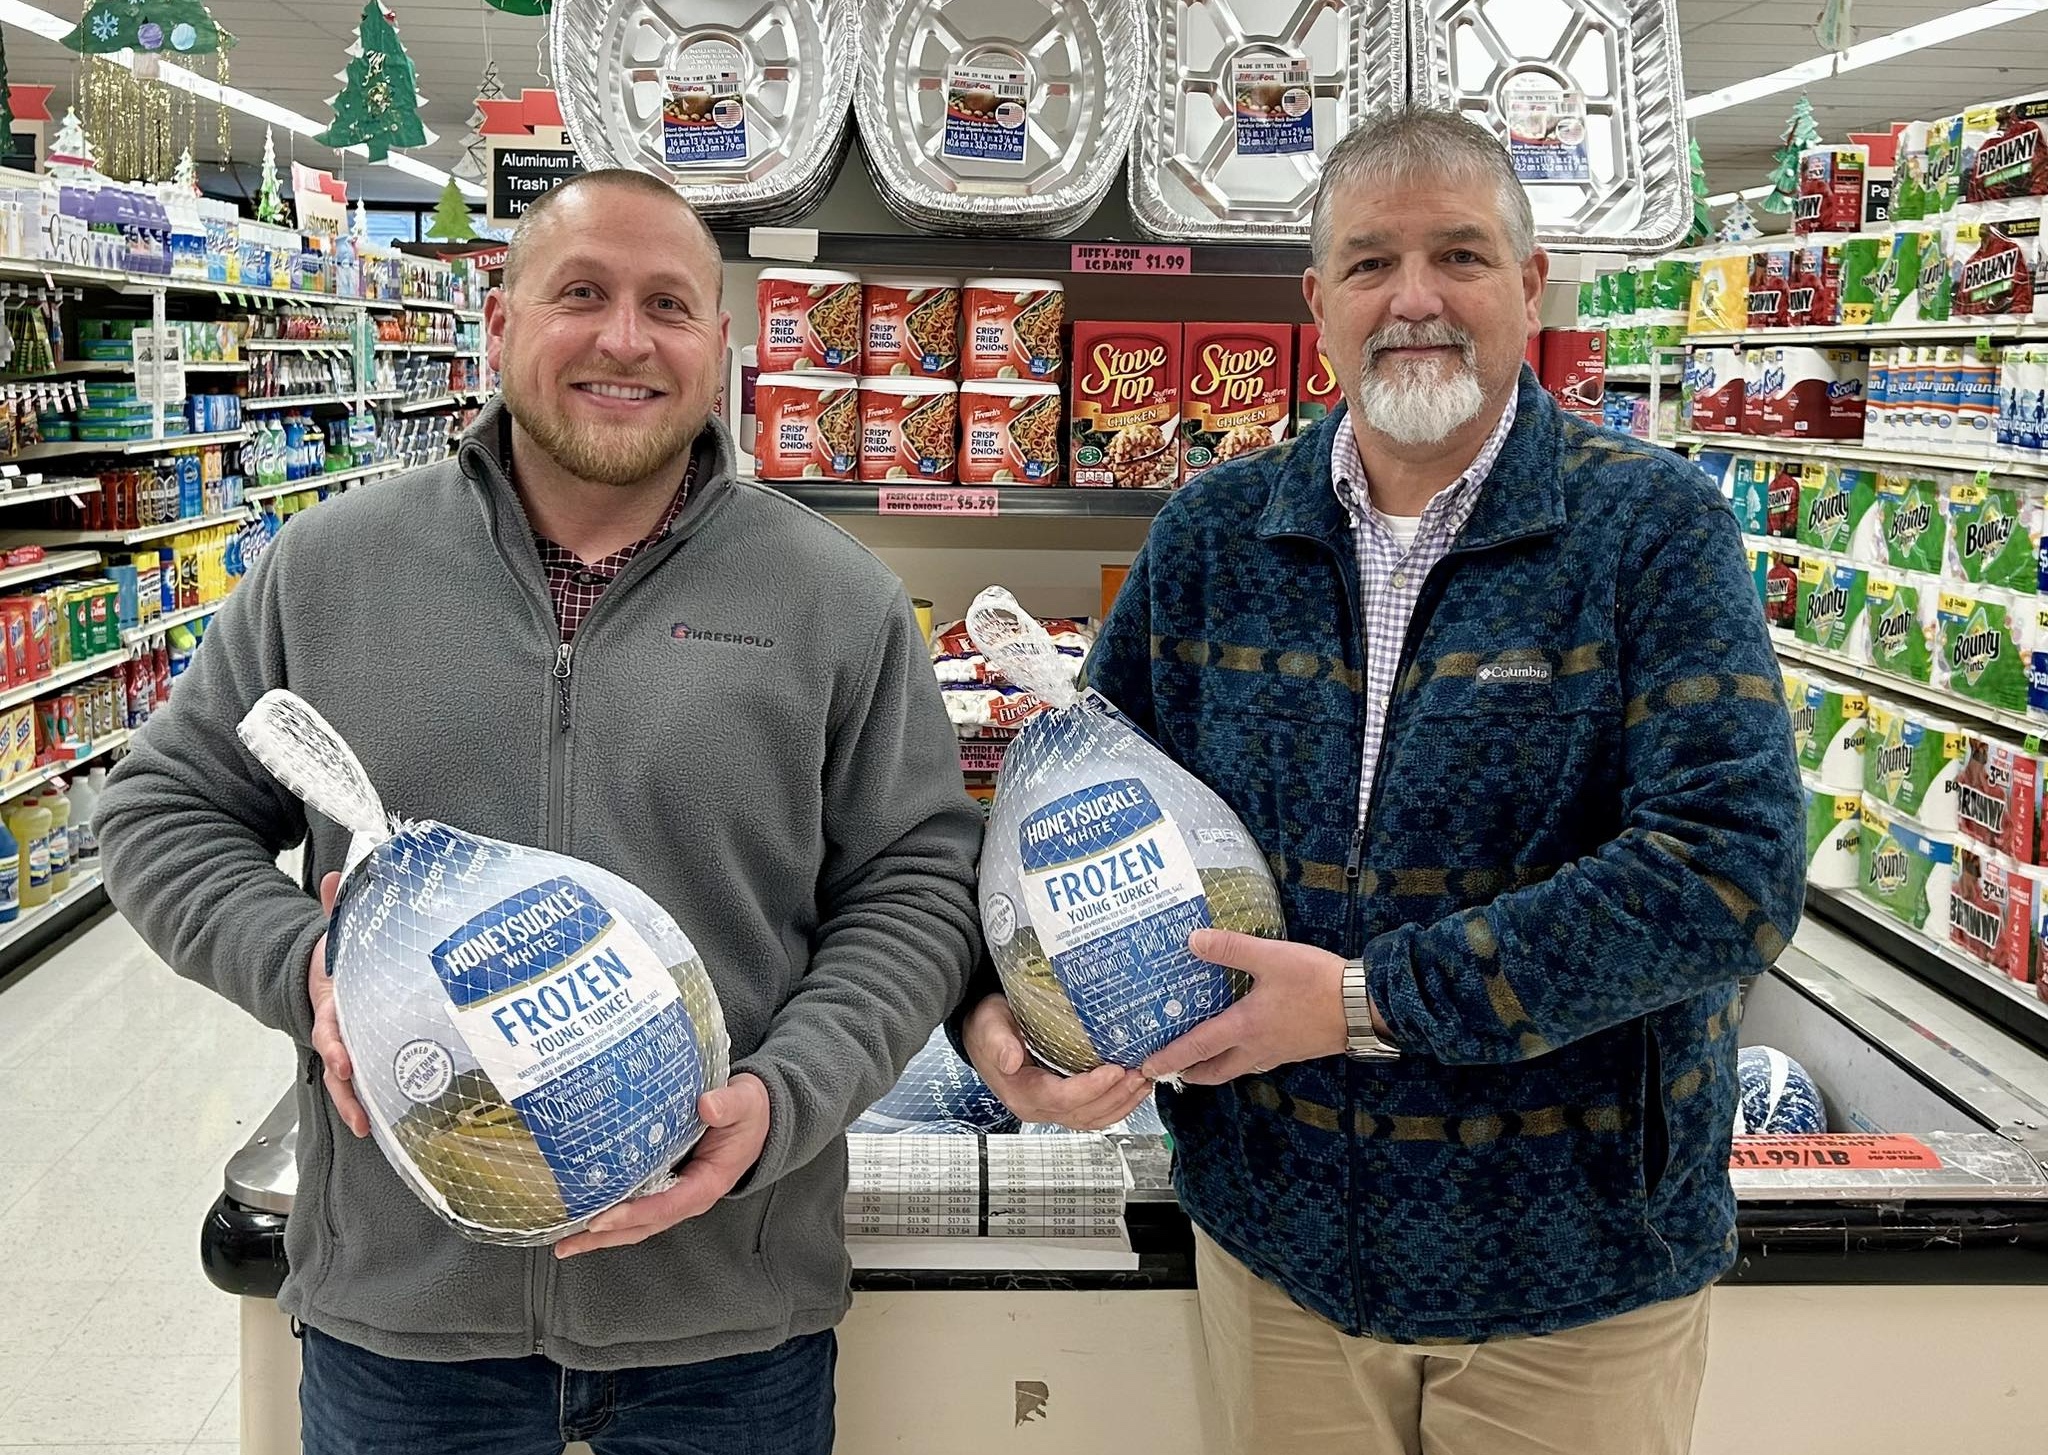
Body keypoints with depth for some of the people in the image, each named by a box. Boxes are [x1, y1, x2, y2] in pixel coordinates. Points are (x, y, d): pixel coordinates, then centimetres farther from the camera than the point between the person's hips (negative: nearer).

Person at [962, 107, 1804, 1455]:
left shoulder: (1655, 528, -11)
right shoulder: (1212, 536, 0)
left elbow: (1732, 866, -20)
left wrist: (1374, 1001, -23)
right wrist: (1005, 1004, -13)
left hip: (1581, 1263, -2)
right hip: (1276, 1240, 3)